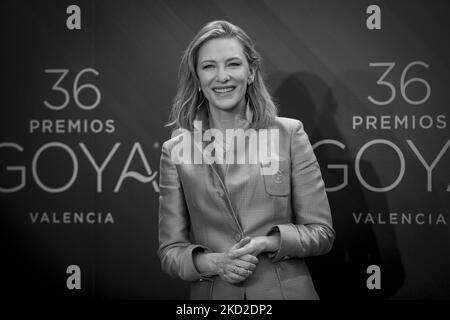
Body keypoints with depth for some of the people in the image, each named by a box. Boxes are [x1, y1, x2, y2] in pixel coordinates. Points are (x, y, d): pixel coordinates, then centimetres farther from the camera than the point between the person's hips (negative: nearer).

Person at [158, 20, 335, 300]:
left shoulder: (289, 134, -4)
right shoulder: (176, 150, -2)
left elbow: (322, 233, -2)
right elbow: (170, 250, 0)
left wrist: (268, 243, -18)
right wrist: (214, 262, -18)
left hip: (286, 290, 0)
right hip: (213, 293, 1)